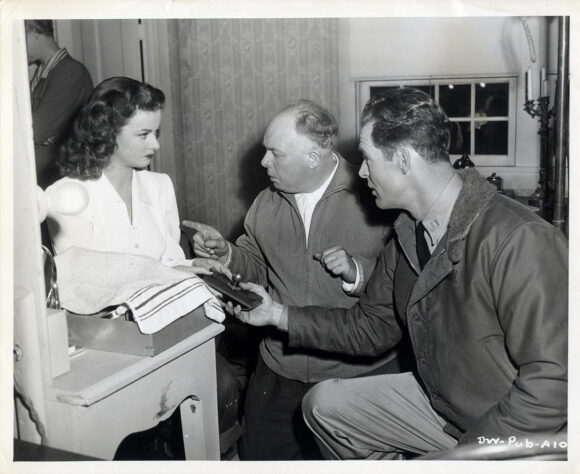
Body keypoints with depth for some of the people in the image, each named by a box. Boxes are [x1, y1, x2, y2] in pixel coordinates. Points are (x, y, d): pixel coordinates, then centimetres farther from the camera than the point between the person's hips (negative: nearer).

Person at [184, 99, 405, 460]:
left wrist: (356, 272, -26)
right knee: (259, 456, 15)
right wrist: (226, 254, -3)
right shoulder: (267, 204, 5)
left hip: (360, 373, -4)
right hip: (280, 370, 5)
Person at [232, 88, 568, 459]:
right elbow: (371, 328, 10)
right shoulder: (408, 236, 1)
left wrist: (469, 453, -26)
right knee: (324, 404, 10)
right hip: (438, 400, 8)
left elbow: (552, 380, -29)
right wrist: (280, 314, 4)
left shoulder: (519, 241, -28)